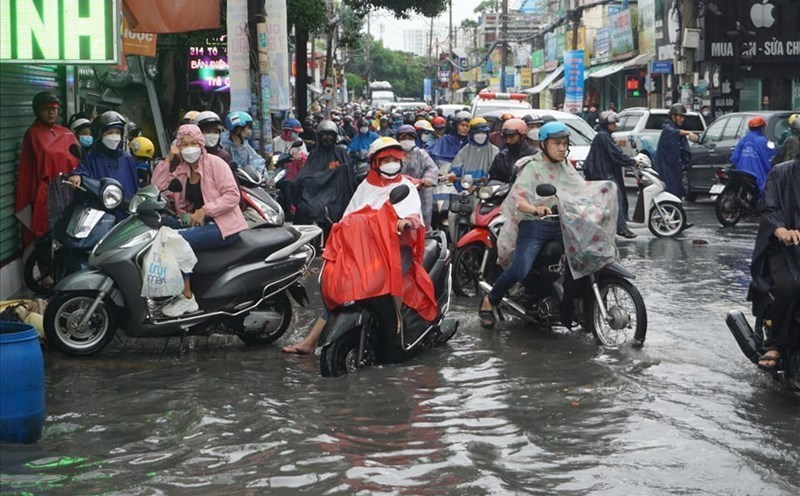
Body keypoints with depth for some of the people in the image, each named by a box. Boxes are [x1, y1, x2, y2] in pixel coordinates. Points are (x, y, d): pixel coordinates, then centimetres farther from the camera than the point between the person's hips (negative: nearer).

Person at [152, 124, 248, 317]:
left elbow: (232, 196, -14)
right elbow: (157, 186, 3)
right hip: (197, 222, 7)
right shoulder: (181, 170, 14)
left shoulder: (215, 163, -6)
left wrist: (205, 210, -21)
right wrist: (168, 159, -2)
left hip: (224, 226, -7)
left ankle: (187, 298, -23)